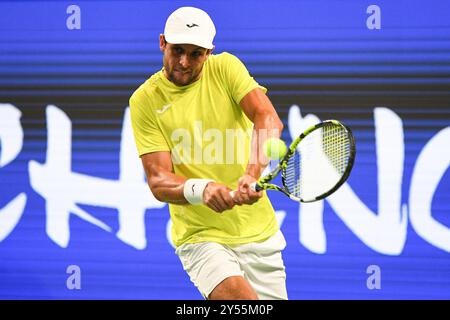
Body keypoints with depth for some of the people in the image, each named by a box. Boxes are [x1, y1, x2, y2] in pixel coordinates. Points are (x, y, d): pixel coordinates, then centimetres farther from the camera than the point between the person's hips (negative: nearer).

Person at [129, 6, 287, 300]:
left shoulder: (225, 67, 1)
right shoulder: (146, 100, -4)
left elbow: (268, 118, -16)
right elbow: (158, 182, -10)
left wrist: (253, 173, -34)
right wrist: (200, 190, -32)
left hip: (260, 232, 3)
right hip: (201, 237, -3)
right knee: (242, 297, -28)